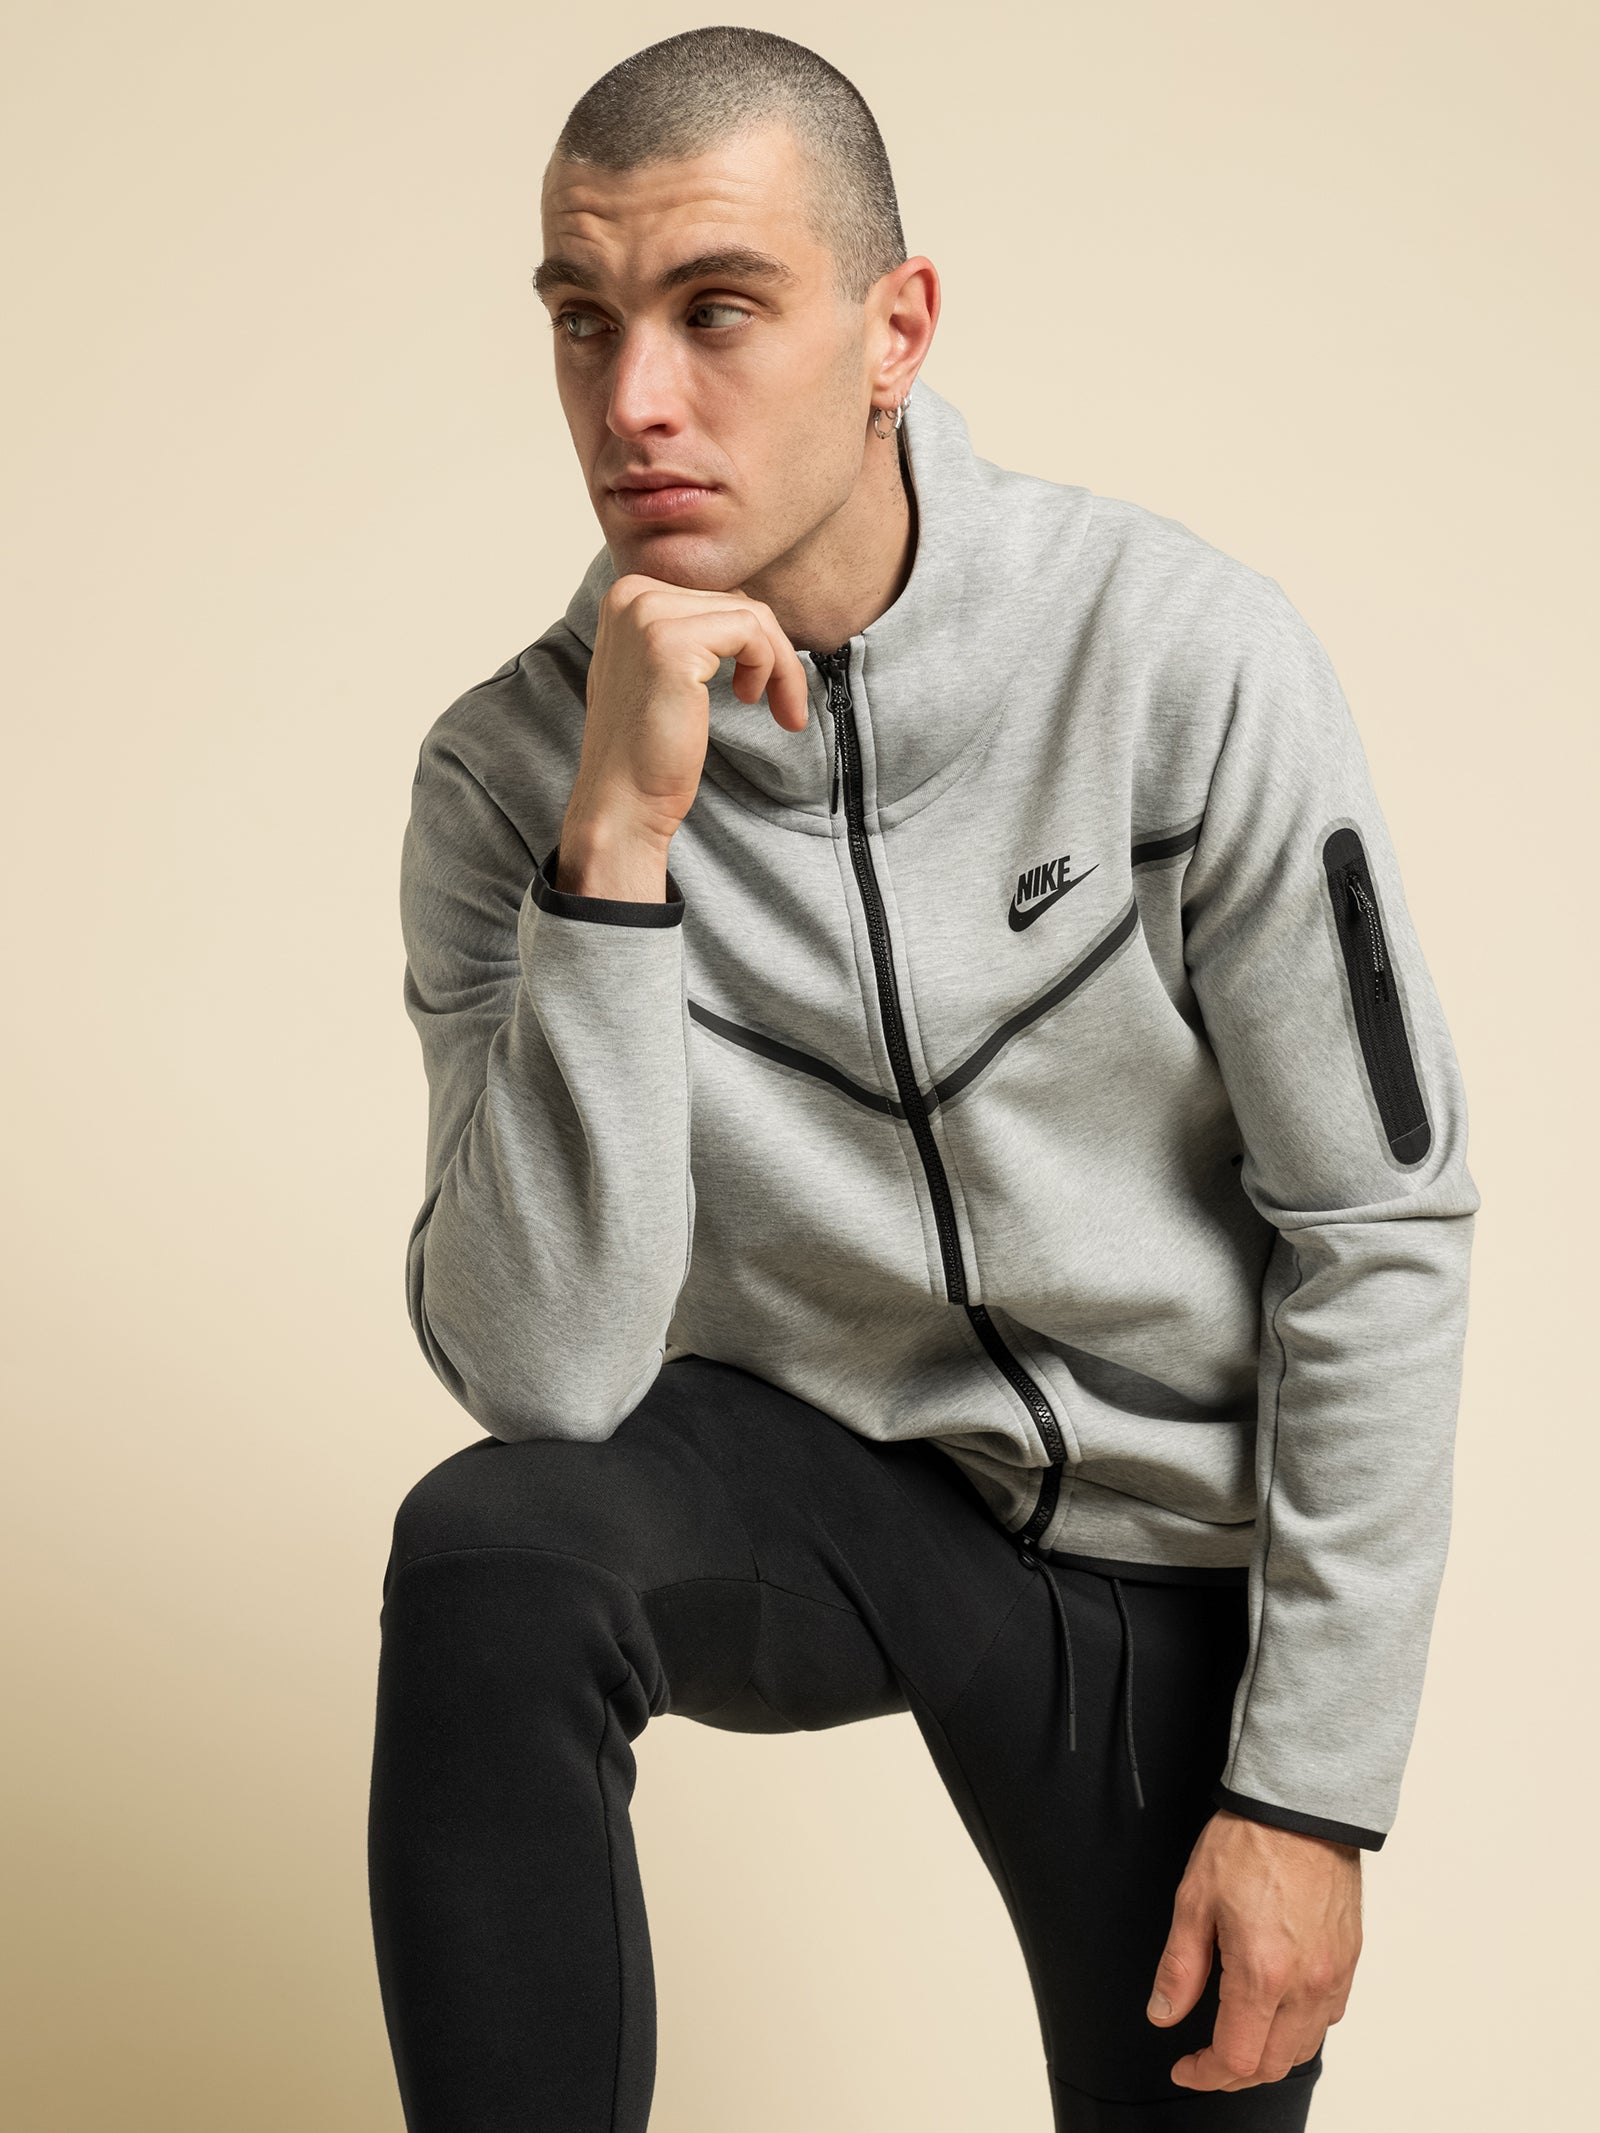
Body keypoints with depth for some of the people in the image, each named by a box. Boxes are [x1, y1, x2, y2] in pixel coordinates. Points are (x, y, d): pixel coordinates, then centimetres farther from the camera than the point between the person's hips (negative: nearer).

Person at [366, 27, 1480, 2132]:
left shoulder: (1184, 655, -19)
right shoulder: (511, 769, -15)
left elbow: (1380, 1227, -12)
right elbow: (540, 1373, -24)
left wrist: (1313, 1790, -11)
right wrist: (618, 835, -33)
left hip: (1163, 1553, 0)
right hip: (809, 1467, 0)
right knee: (485, 1555, -30)